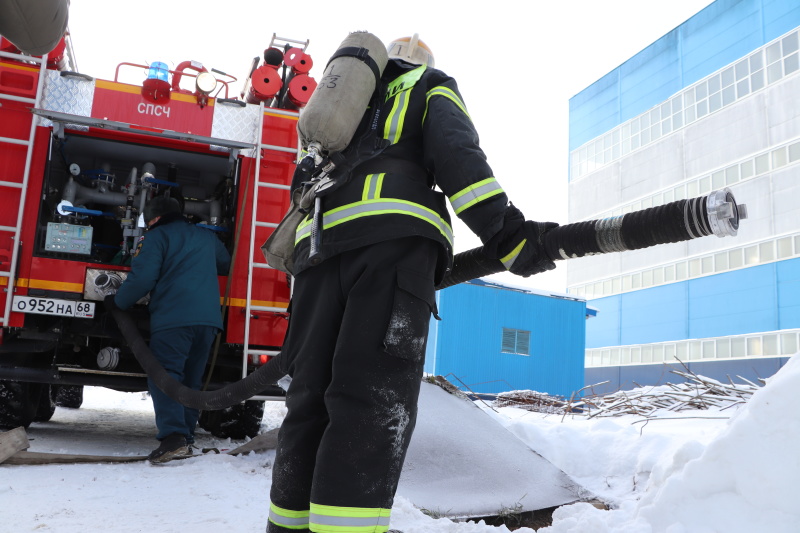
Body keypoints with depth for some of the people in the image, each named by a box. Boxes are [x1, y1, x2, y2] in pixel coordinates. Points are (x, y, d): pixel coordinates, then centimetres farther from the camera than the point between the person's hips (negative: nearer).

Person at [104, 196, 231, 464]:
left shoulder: (155, 237, 3)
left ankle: (173, 437, -22)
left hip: (173, 319, -6)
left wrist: (117, 301, 8)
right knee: (191, 380, 12)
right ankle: (186, 437, 11)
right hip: (209, 319, 6)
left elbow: (142, 278, -7)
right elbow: (226, 264, 36)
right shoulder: (207, 237, 22)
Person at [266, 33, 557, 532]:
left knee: (312, 395, 7)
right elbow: (456, 152, -1)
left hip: (318, 246, 6)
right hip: (392, 236, -6)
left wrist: (309, 273, 36)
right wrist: (506, 231, -10)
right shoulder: (432, 87, 21)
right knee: (375, 403, -14)